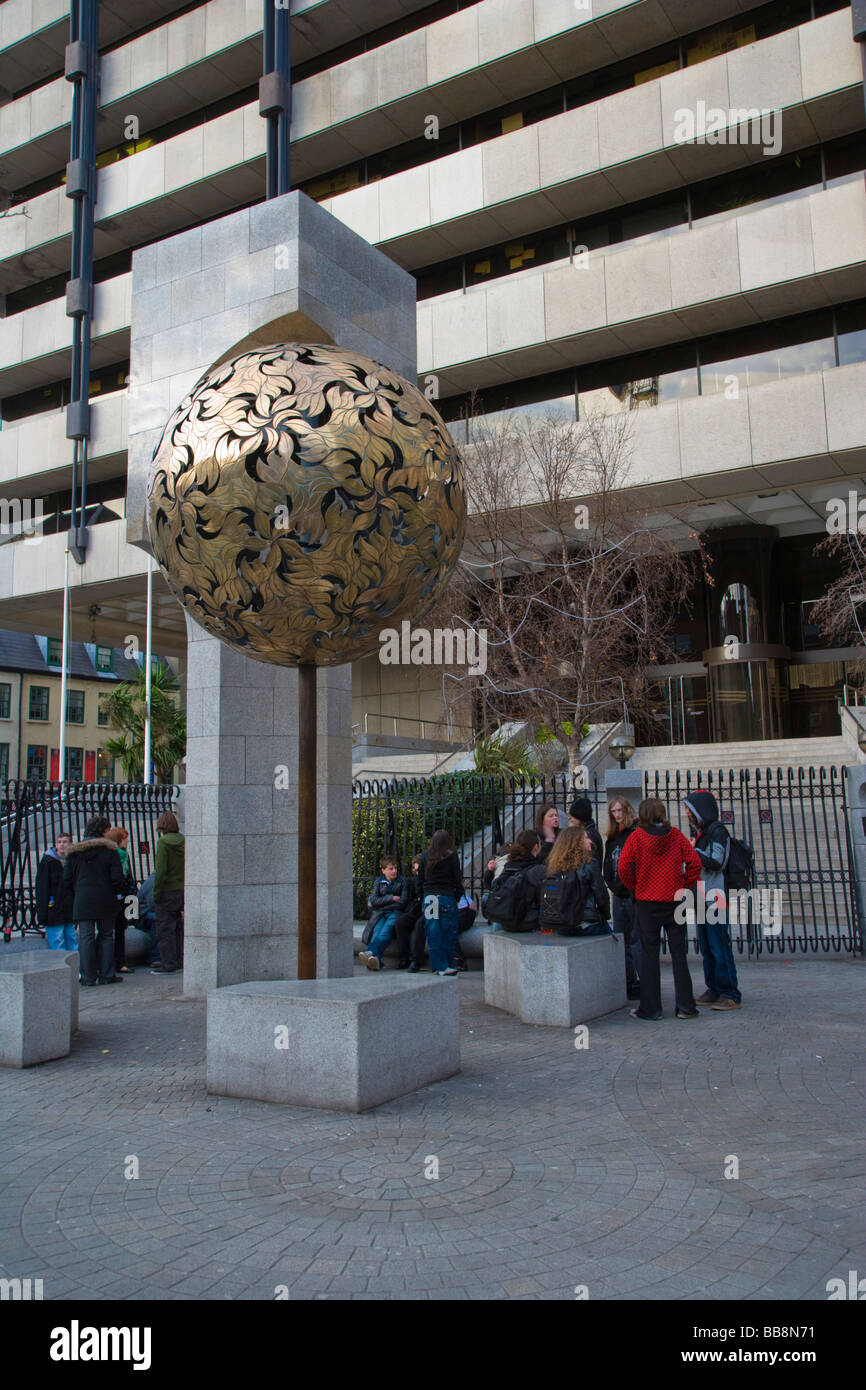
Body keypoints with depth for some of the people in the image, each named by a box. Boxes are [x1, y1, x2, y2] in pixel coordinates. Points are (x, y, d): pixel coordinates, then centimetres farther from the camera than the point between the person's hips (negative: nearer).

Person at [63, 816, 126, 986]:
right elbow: (117, 877, -7)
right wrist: (117, 894, 7)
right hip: (105, 901, -1)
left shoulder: (74, 852, 5)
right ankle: (106, 975, 10)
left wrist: (75, 896, 15)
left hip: (82, 902, 1)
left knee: (86, 937, 3)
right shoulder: (109, 850, -4)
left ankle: (88, 977, 2)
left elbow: (67, 879, 5)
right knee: (106, 936, 9)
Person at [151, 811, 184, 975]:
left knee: (165, 929, 1)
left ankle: (169, 965, 2)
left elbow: (160, 871, -18)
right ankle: (178, 961, 21)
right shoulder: (183, 841, 5)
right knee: (178, 928, 15)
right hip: (183, 891, 7)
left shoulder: (163, 843, -12)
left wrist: (156, 893, -11)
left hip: (167, 892, -7)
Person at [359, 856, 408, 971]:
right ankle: (375, 959, -55)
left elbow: (402, 902, 1)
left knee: (387, 929, -34)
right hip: (379, 914, 2)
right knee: (377, 930, -31)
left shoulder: (402, 881, 11)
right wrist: (391, 898, -4)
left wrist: (382, 904, 2)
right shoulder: (378, 882, 19)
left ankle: (371, 952, -58)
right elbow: (373, 901, 6)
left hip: (395, 913, -2)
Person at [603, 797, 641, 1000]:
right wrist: (611, 886, 8)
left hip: (634, 894, -8)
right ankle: (629, 982, 17)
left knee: (636, 940, -8)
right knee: (621, 940, 10)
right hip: (618, 895, 8)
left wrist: (623, 885, -14)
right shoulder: (612, 837, 16)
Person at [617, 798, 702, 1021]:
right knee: (678, 953, 9)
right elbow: (694, 863, -6)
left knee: (649, 954, 5)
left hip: (646, 902, -1)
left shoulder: (636, 837, -6)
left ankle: (650, 1008, 7)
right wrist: (685, 885, 4)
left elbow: (623, 866, -12)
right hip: (674, 900, 2)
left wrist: (633, 886, 3)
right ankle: (685, 1006, 11)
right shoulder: (676, 835, -1)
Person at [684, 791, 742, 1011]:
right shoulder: (699, 832, 17)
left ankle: (730, 995, -4)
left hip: (716, 900, -9)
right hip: (702, 900, 9)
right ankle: (714, 990, 19)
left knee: (720, 947, -8)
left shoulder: (717, 831, -10)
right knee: (706, 948, 12)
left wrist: (693, 851, -14)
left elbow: (715, 863, -20)